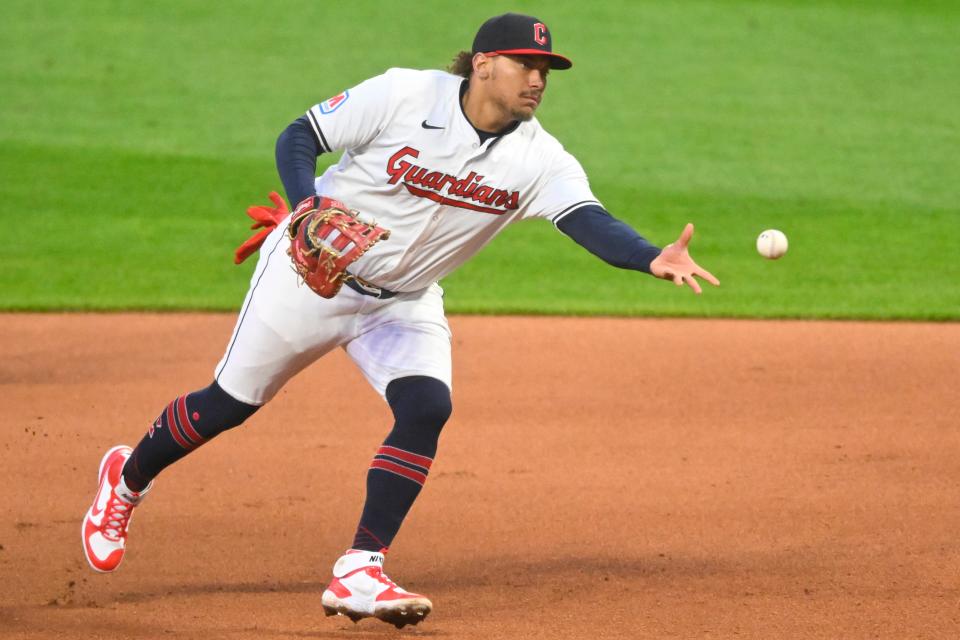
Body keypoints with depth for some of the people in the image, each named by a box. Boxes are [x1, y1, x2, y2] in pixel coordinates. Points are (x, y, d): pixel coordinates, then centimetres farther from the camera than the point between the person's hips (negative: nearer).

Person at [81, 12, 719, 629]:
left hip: (404, 302, 3)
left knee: (427, 408, -19)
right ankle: (127, 481, 33)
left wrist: (652, 258, -51)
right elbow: (299, 138, -15)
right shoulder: (404, 95, -22)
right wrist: (308, 210, -34)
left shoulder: (540, 159, -15)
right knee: (230, 403, 5)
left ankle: (359, 574, -14)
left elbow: (589, 220, -31)